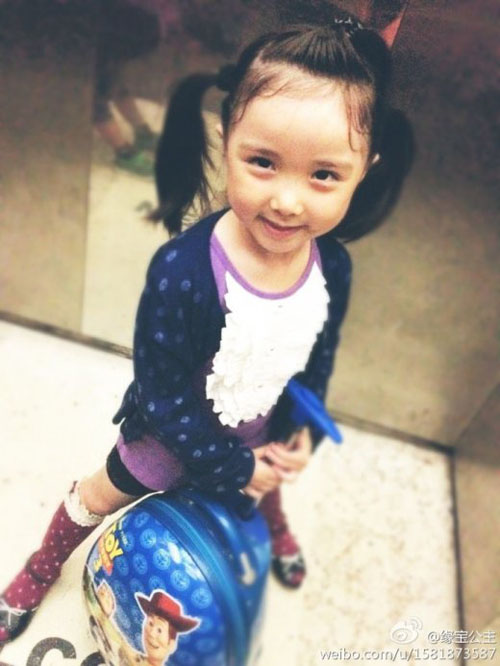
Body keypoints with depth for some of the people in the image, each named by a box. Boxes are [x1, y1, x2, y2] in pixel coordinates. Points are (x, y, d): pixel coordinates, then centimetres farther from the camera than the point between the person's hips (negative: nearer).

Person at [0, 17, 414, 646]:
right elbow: (164, 397, -28)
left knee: (266, 484, 36)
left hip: (258, 431, 5)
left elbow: (318, 357, -3)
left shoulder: (332, 267, -25)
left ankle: (275, 526, 73)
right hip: (170, 432, -4)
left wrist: (300, 433, -7)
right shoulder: (183, 271, -41)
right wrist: (230, 468, -19)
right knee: (99, 498, 23)